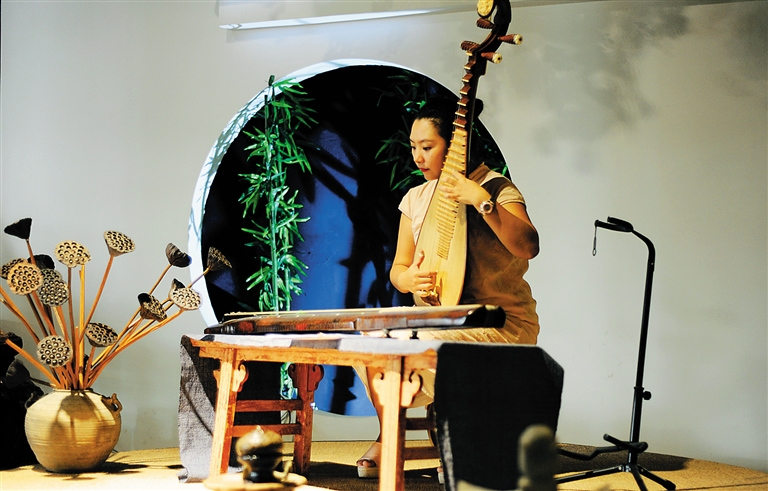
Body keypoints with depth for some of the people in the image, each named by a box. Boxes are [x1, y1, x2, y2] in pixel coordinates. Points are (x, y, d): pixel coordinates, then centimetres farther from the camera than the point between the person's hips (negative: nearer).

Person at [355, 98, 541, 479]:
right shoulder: (416, 198, 9)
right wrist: (408, 278, -12)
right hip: (442, 318, 6)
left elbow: (528, 247, -28)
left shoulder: (494, 187, -10)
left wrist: (481, 201, -36)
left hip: (501, 321, -6)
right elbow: (397, 268, 12)